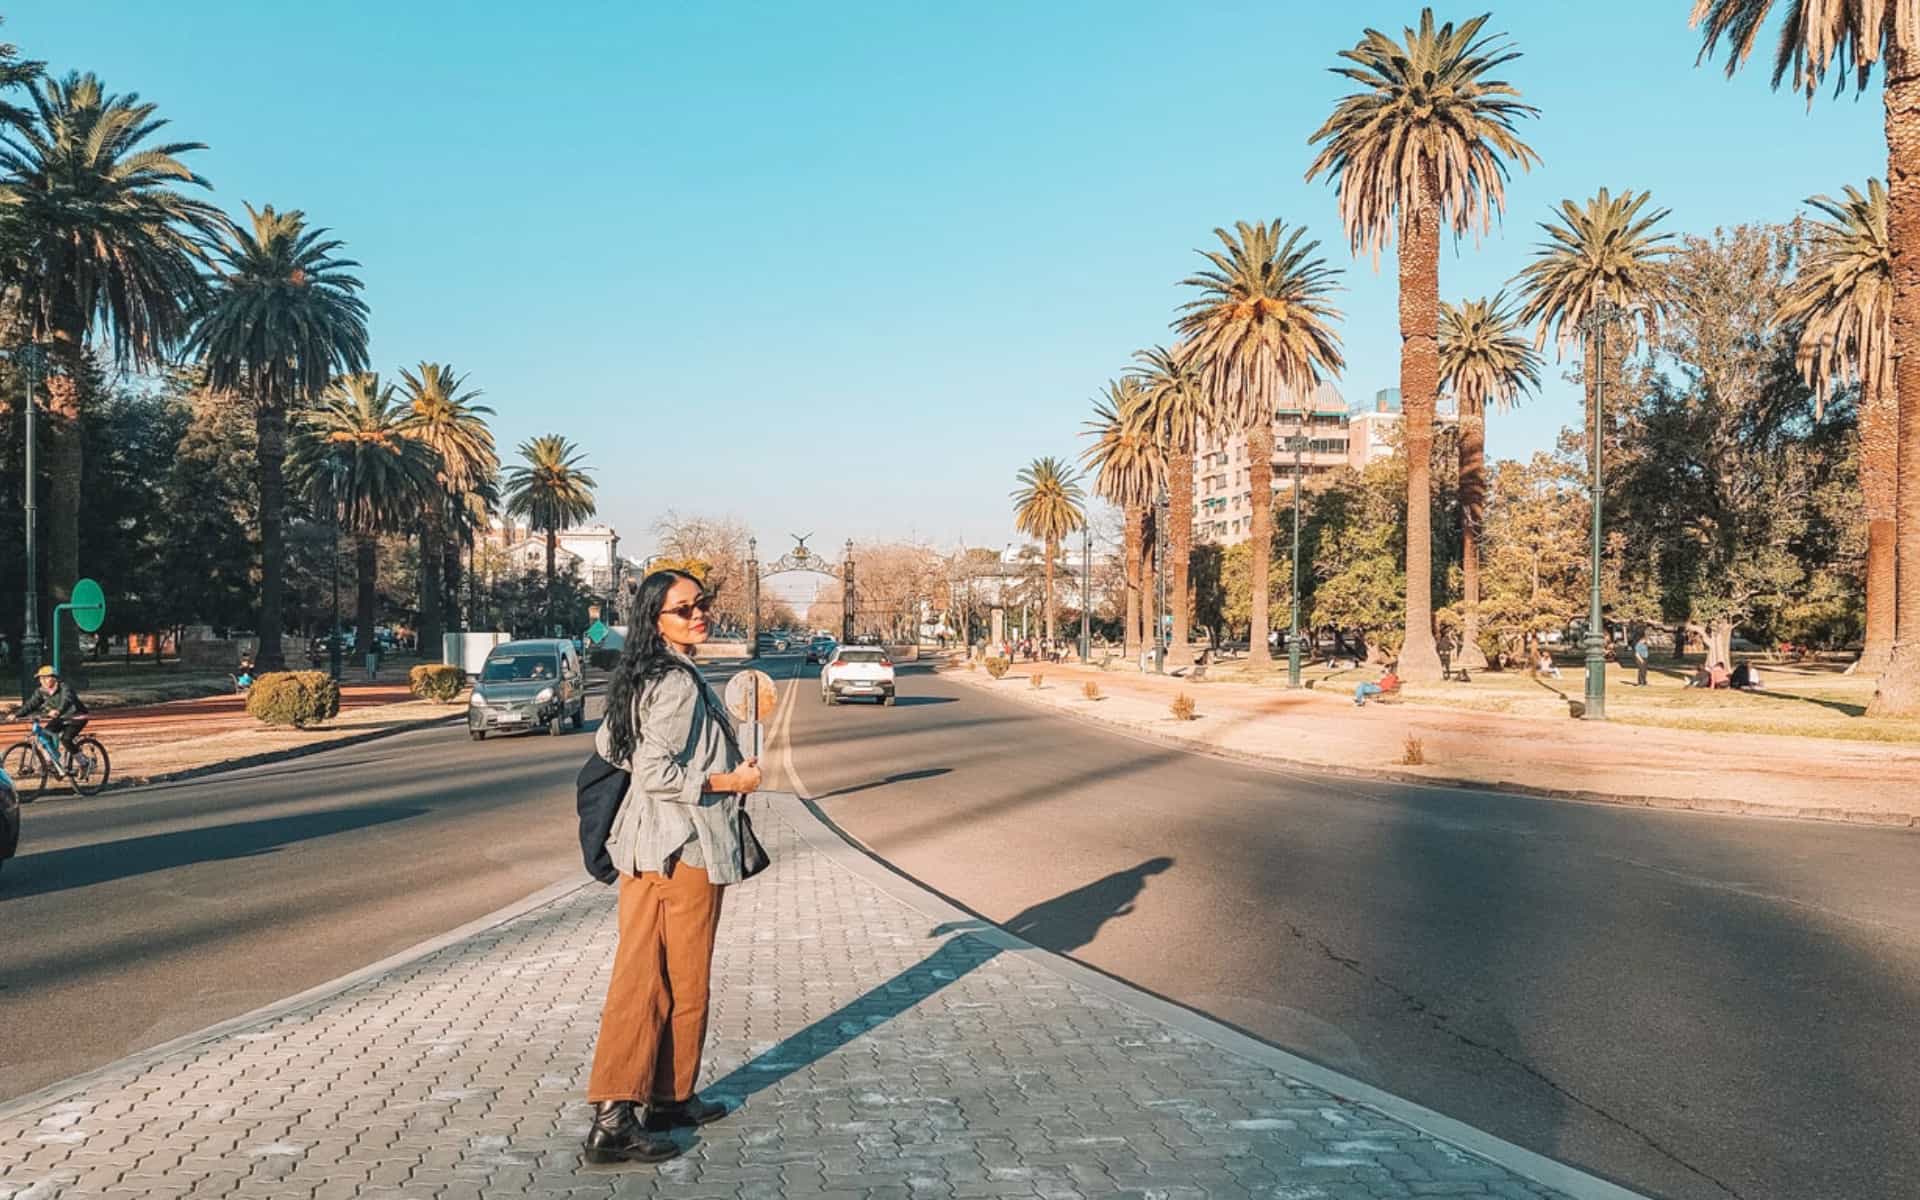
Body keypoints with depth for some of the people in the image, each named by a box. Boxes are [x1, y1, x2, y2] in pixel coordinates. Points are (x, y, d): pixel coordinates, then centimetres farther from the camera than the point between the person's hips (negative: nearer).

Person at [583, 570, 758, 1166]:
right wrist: (729, 781, -14)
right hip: (685, 848, -9)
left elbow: (606, 745, 19)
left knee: (641, 977, 10)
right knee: (684, 982, 5)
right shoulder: (679, 683, -18)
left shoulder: (643, 676, 12)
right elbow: (656, 772, -23)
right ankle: (669, 1097, 17)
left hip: (645, 844, 9)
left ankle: (614, 1110, 16)